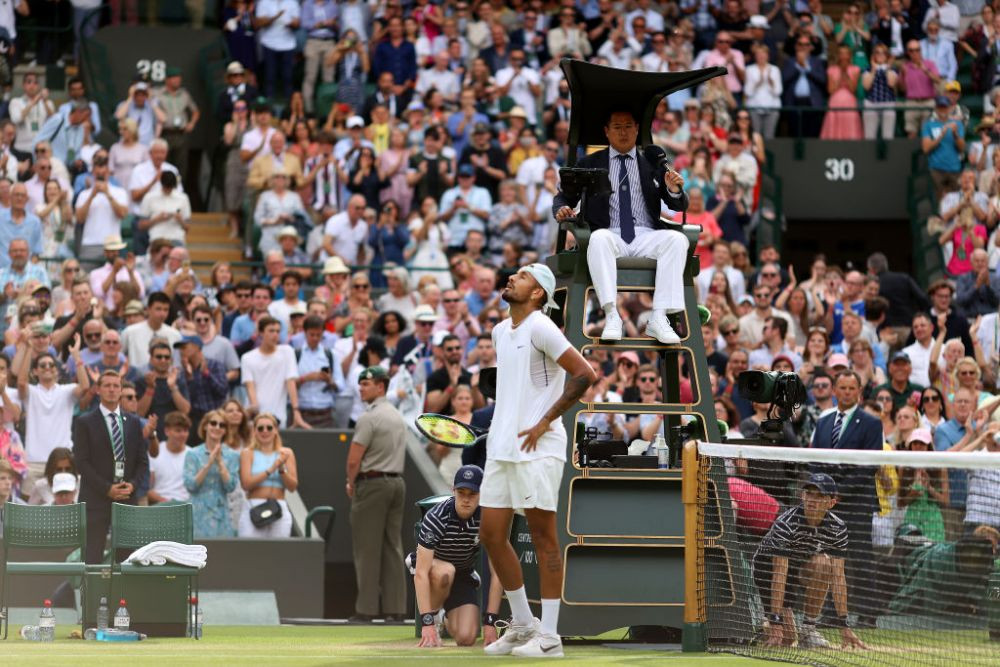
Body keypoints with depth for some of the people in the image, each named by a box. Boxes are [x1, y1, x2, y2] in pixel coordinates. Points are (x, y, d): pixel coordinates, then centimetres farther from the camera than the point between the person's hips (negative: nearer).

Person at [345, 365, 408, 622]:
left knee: (367, 550, -5)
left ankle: (366, 608, -6)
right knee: (392, 547, 8)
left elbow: (354, 459, -16)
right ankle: (395, 608, 5)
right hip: (397, 482, 8)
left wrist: (351, 485, 3)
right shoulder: (398, 417, 15)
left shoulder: (369, 418, -13)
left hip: (373, 484, -8)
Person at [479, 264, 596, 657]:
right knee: (492, 536, 7)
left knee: (542, 537, -4)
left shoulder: (539, 328, -10)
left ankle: (549, 636, -1)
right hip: (501, 448, 9)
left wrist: (545, 422, -15)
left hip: (536, 449, -9)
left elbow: (584, 374, -17)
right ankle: (522, 625, 19)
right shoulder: (500, 332, 15)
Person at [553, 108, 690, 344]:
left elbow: (679, 206, 14)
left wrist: (675, 191, -10)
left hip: (646, 237, 1)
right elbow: (564, 196, 18)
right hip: (610, 235, -1)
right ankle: (611, 316, -43)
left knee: (678, 240, -30)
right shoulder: (589, 164, 17)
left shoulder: (653, 165, 18)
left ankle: (659, 319, -35)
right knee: (599, 238, -37)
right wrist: (561, 209, -7)